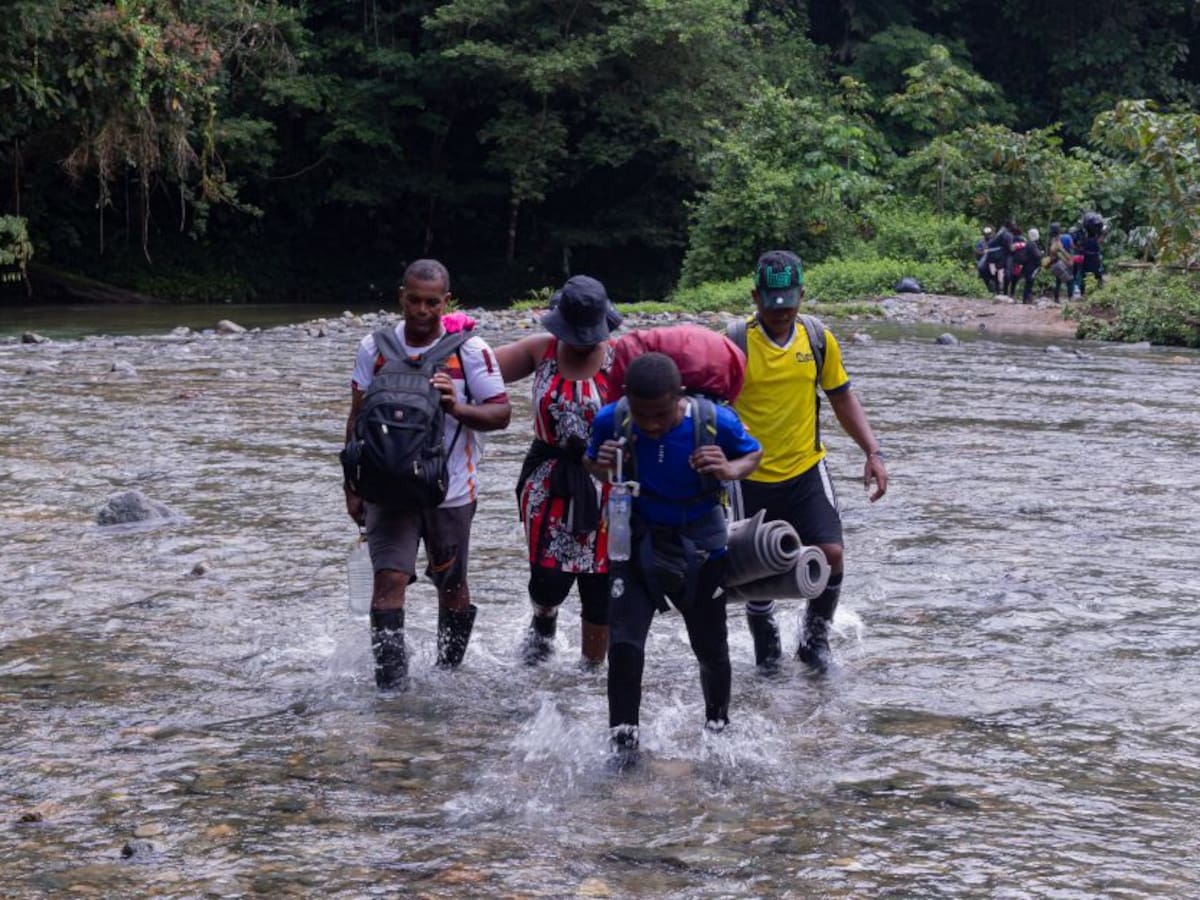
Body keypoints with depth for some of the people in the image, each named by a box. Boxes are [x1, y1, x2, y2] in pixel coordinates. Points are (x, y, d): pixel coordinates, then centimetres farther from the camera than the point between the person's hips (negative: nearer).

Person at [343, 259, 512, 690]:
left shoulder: (470, 349, -6)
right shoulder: (375, 348, 1)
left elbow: (501, 412, -6)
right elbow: (358, 419, 9)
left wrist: (458, 408, -26)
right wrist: (353, 487, 8)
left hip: (450, 491, -1)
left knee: (452, 586, 11)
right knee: (389, 579, -13)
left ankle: (447, 675, 31)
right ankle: (390, 685, -14)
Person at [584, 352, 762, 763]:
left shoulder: (716, 421, -23)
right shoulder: (612, 420, -19)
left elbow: (754, 453, -2)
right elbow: (590, 462, 2)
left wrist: (730, 470, -26)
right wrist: (602, 464, -23)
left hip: (699, 547, 0)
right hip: (637, 543, 0)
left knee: (710, 647, 14)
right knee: (623, 643, -14)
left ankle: (718, 726, 41)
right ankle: (623, 742, 0)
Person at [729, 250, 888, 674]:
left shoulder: (819, 340, 0)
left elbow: (842, 398, 11)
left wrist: (873, 452, 2)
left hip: (806, 470, 2)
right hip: (752, 477, -2)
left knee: (830, 553, -12)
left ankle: (815, 636, 13)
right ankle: (766, 651, 31)